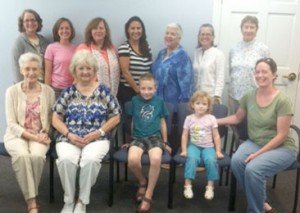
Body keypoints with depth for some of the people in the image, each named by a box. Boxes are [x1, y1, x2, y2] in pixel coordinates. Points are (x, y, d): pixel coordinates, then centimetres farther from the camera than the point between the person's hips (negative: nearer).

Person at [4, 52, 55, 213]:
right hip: (17, 135, -1)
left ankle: (30, 195, -10)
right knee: (22, 155, -34)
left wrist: (44, 133, -11)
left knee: (37, 155, -33)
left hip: (40, 136, 1)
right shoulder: (12, 91, -1)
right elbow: (11, 123, -5)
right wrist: (32, 136, -16)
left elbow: (51, 118, 9)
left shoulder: (48, 91, 5)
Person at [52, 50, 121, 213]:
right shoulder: (68, 92, 9)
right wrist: (69, 134, -9)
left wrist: (98, 132, -7)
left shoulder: (103, 91, 7)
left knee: (90, 159, -33)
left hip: (97, 139, -1)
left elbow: (116, 117, 7)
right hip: (69, 139, 1)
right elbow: (56, 118, 8)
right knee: (66, 159, -31)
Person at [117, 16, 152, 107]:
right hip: (127, 91, -5)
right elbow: (125, 73, -12)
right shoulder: (124, 48, -8)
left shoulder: (146, 47, 10)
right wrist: (137, 89, -9)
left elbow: (149, 69, 14)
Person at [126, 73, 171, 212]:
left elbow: (162, 122, 14)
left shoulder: (159, 101, 7)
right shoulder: (135, 100, 8)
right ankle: (142, 182, 3)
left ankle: (148, 196, -16)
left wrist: (165, 142, 17)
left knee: (156, 159, -34)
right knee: (132, 160, -32)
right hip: (138, 137, 1)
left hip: (155, 137, 0)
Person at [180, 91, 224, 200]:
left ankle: (210, 187, -16)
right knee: (192, 158, -32)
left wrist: (218, 151, -2)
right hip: (193, 145, 0)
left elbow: (216, 136, 3)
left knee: (211, 160, -30)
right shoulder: (189, 118, 2)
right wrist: (184, 150, -5)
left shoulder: (211, 118, 1)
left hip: (208, 146, 0)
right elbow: (184, 136, 3)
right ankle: (188, 186, -25)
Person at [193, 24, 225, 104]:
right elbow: (193, 76, 11)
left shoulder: (219, 54, -5)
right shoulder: (196, 52, 9)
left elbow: (220, 79, -9)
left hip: (211, 97, -4)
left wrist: (216, 97, -14)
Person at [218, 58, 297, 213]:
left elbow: (281, 136, -16)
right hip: (254, 143, 5)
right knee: (236, 161, -27)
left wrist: (258, 153, -22)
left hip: (281, 148, -5)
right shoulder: (249, 97, -1)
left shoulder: (282, 100, -16)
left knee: (253, 169, -32)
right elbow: (237, 118, 18)